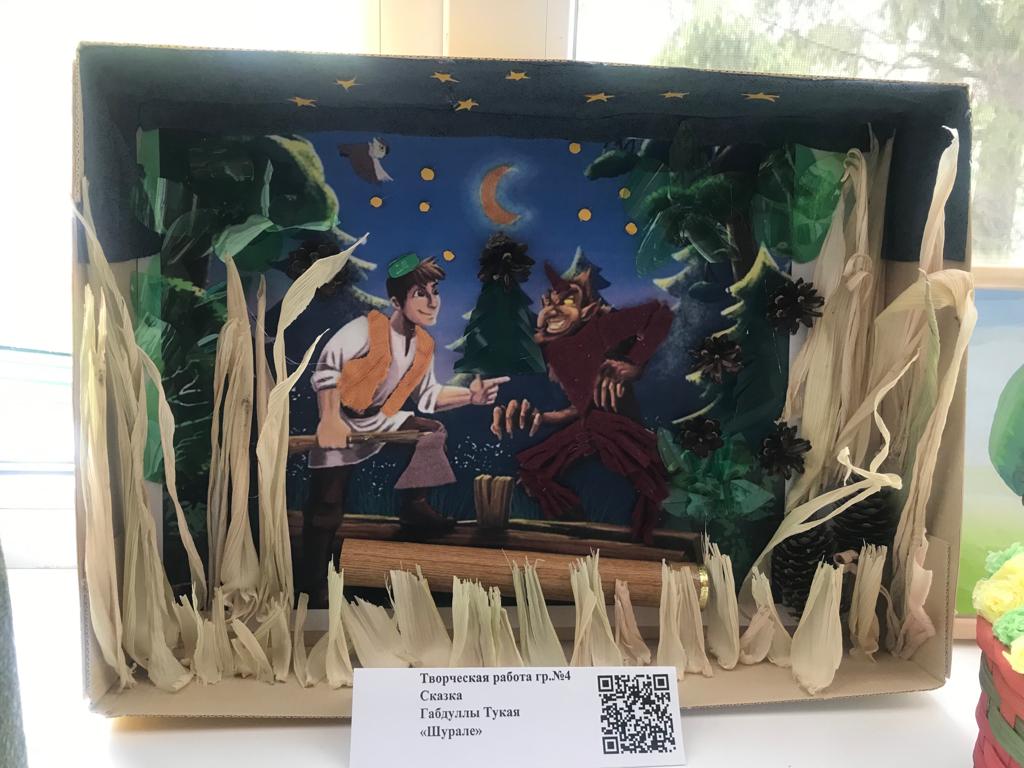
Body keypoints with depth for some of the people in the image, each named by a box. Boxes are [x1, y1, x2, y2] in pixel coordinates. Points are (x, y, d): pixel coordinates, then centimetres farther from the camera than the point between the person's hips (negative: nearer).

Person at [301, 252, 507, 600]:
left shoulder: (424, 345, 2)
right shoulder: (369, 327, -19)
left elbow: (427, 396, 8)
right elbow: (327, 364, -28)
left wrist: (470, 395, -6)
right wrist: (330, 419, -36)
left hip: (376, 423, 7)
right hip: (337, 425, -7)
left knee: (433, 431, 3)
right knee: (326, 512, -7)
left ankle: (414, 506, 5)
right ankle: (311, 588, 5)